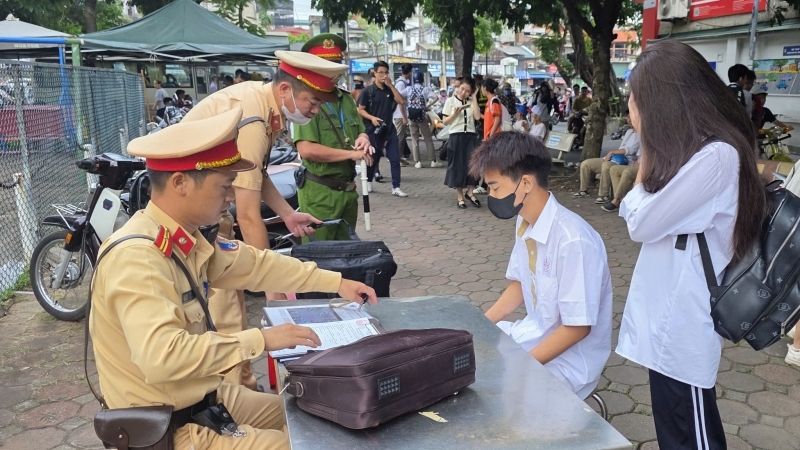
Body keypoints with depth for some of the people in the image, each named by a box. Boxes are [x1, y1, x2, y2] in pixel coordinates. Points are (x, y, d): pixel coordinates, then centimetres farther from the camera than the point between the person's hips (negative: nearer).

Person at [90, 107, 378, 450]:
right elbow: (162, 356, -40)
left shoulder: (184, 239, -2)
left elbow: (255, 265, 10)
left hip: (203, 397, 8)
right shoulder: (136, 258, -28)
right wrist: (261, 339, -31)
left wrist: (335, 283, 12)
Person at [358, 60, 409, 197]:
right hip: (373, 130, -3)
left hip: (389, 129, 4)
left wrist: (390, 85, -10)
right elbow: (360, 110, -3)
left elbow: (401, 101, -5)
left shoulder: (389, 90, 9)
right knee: (372, 158, 7)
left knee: (395, 159, -2)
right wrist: (372, 118, -19)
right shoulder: (368, 90, -3)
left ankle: (396, 188, 2)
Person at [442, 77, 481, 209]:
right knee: (457, 165, 2)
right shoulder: (451, 101, 1)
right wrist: (455, 113, -16)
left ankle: (470, 192, 19)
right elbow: (445, 122, 0)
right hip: (456, 137, -2)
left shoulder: (472, 101, 8)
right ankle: (459, 197, 11)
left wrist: (474, 98, -6)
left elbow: (477, 117, -9)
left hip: (470, 136, 2)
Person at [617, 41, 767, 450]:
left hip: (682, 323, -9)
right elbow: (638, 213, 10)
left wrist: (648, 159, -9)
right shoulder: (691, 151, 9)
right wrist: (654, 153, 1)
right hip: (666, 316, 9)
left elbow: (640, 223, -18)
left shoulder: (716, 156, -22)